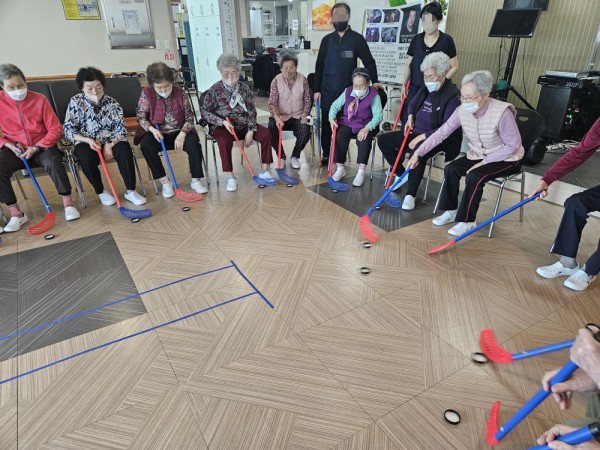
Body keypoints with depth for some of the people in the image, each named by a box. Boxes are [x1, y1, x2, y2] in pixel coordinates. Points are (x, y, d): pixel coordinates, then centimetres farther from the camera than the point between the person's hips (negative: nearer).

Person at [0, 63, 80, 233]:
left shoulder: (39, 99, -6)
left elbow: (55, 130, -7)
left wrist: (36, 148, -16)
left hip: (41, 146, -1)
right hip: (15, 149, 2)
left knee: (53, 162, -34)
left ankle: (68, 203, -19)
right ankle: (16, 213, -14)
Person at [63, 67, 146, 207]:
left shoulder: (111, 102, 0)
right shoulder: (75, 102, -2)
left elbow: (121, 127, -4)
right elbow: (68, 129, -4)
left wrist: (110, 144, -19)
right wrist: (87, 140, -20)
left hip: (111, 141, 1)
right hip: (86, 143, -1)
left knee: (125, 151, -30)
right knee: (87, 159, -33)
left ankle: (131, 191, -20)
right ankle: (101, 192, -8)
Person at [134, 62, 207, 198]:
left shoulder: (180, 92, -5)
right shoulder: (146, 93, -6)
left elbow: (189, 116, -3)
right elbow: (141, 117, -2)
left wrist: (182, 133, -19)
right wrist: (152, 129, -23)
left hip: (179, 133, 0)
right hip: (158, 134, 0)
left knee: (193, 142, -29)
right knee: (146, 144, -30)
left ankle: (196, 180, -16)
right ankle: (165, 181, -18)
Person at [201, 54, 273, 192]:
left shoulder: (244, 88, 2)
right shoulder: (214, 90, -6)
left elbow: (252, 111, 2)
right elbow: (205, 112, -4)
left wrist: (250, 131, -12)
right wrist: (222, 122, -19)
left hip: (244, 125, 3)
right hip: (223, 127, -3)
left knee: (265, 133, -18)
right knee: (224, 142, -36)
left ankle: (264, 170, -9)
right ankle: (231, 177, -22)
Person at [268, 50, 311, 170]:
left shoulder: (303, 79, -2)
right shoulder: (276, 81, -5)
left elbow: (307, 100, 5)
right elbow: (272, 102, -9)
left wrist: (305, 114, -11)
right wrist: (276, 117, -27)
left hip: (298, 116, 1)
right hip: (281, 116, 0)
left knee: (306, 131, -28)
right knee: (271, 131, -28)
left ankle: (295, 156, 2)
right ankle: (281, 156, 2)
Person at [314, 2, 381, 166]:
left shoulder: (357, 38, 1)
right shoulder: (327, 39, 8)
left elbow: (369, 61, -3)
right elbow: (319, 66, 9)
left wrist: (374, 81, -18)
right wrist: (317, 89, 3)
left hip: (348, 90, -2)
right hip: (327, 90, 2)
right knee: (326, 123, 4)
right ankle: (326, 154, 17)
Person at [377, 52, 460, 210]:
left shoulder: (452, 96, -17)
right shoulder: (426, 89, 7)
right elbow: (412, 104, 27)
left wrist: (421, 137, -25)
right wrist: (410, 117, 6)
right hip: (416, 133, 8)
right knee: (383, 139, -1)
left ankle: (410, 195, -25)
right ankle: (401, 175, 12)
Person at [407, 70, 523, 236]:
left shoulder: (502, 113, -30)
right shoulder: (462, 111, -14)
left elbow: (513, 145, -21)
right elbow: (441, 133, -12)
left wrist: (485, 161, -23)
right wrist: (418, 153, -19)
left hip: (507, 159, -6)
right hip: (479, 155, 6)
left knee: (475, 176, -29)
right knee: (451, 168, -14)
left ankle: (467, 220, -13)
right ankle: (451, 211, 3)